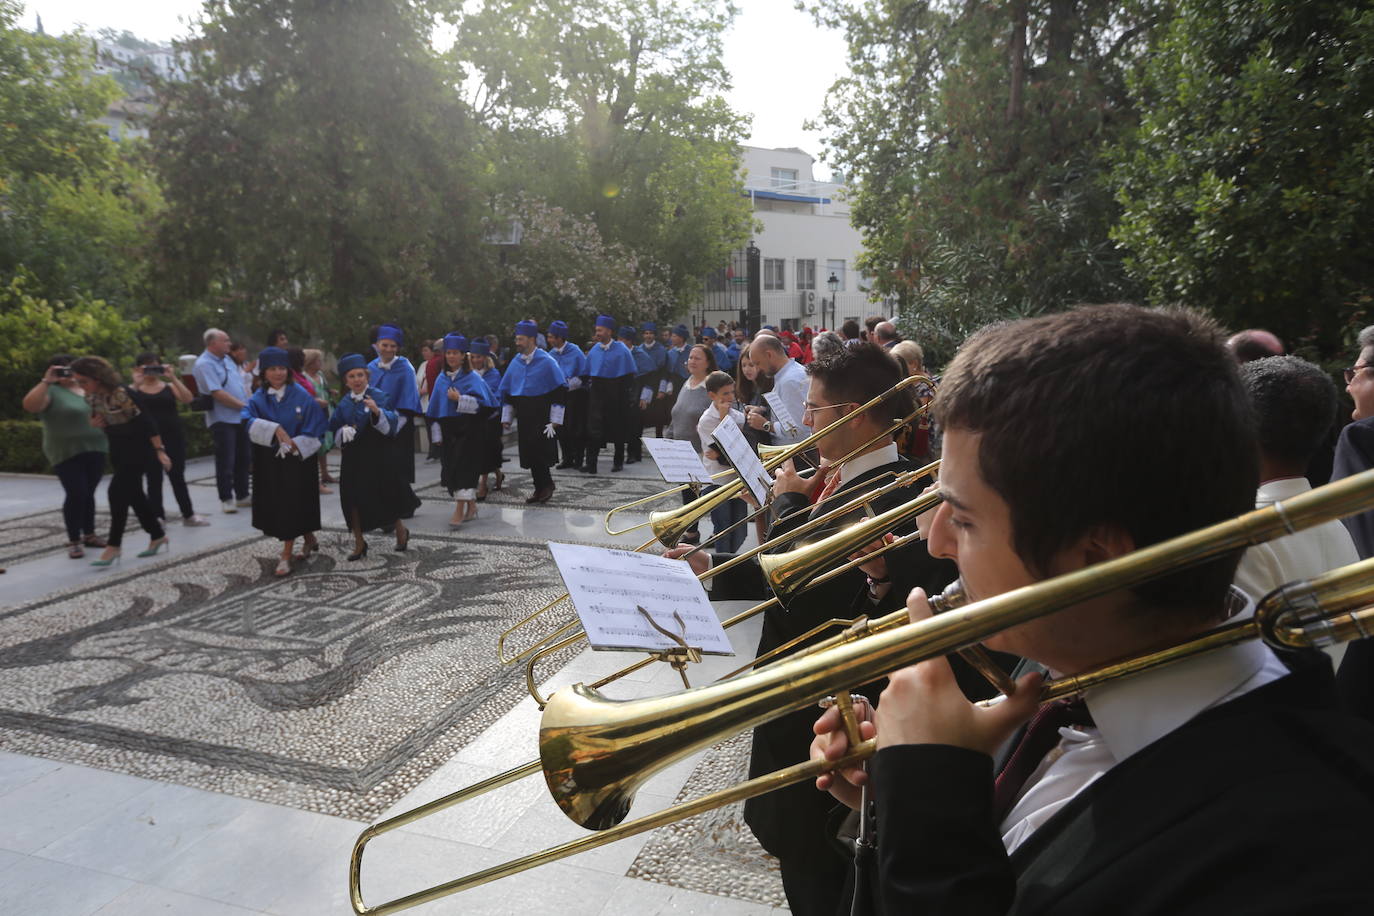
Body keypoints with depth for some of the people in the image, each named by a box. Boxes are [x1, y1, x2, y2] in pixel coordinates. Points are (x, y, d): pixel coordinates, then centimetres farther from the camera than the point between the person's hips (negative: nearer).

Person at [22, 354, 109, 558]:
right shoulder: (51, 391, -6)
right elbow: (29, 405, -25)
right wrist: (46, 381, -28)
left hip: (95, 450, 6)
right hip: (67, 453, -6)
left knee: (88, 494, 13)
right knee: (76, 494, -11)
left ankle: (89, 534, 23)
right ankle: (74, 541, -2)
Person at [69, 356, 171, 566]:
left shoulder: (121, 393, -24)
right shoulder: (91, 396, 0)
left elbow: (146, 421, -22)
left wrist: (159, 450, -23)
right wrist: (94, 423, -7)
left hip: (138, 447, -8)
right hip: (117, 449, 8)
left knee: (117, 492, -12)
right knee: (134, 494, 10)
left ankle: (114, 544, -3)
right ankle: (157, 535, 22)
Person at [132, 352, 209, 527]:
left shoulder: (169, 387, 7)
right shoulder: (134, 390, 6)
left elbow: (188, 399, -10)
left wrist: (173, 377, -15)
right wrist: (137, 384, -17)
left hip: (173, 437, 1)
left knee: (177, 477, 4)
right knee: (154, 479, 5)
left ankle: (189, 515, 11)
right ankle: (158, 517, 12)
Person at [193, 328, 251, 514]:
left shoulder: (227, 359, 14)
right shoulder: (204, 364, -13)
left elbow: (241, 385, 18)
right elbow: (217, 393, -20)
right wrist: (244, 406, -15)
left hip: (241, 417, 8)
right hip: (222, 420, -8)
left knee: (243, 458, 14)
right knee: (226, 462, -2)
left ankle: (242, 496, 24)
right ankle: (226, 499, 8)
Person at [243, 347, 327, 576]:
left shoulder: (301, 396, -4)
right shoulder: (258, 399, 2)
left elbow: (316, 428, -5)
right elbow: (248, 421, -17)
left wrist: (296, 445, -20)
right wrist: (275, 430, -31)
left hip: (297, 460, -4)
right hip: (268, 462, 4)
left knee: (291, 504, -4)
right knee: (275, 504, 12)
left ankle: (286, 556, 3)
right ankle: (309, 539, 33)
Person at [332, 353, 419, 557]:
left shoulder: (378, 396, -7)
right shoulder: (345, 402, 8)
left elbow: (391, 422, -21)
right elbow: (334, 427, 11)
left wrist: (377, 411, -40)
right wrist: (343, 431, -11)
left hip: (375, 456, -4)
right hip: (352, 456, 4)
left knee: (384, 497, 1)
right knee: (353, 499, 4)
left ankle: (401, 530, 27)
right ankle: (359, 543, 18)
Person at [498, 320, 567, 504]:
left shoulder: (547, 362, -7)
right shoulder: (515, 363, 9)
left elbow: (560, 390, -8)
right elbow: (506, 391, 15)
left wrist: (555, 420, -12)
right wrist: (506, 417, 9)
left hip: (541, 416, -5)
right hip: (523, 416, 5)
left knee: (539, 452, -9)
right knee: (529, 453, 7)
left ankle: (546, 484, 11)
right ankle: (541, 487, 19)